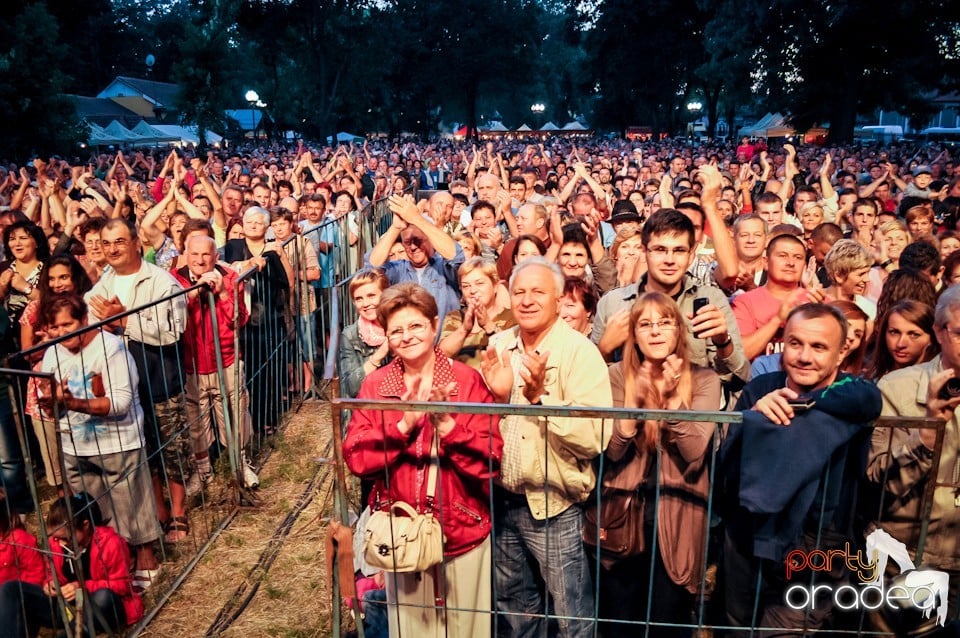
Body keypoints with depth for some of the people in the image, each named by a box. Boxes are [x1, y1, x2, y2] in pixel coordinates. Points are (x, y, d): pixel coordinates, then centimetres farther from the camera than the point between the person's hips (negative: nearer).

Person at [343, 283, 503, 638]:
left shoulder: (467, 380, -9)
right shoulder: (374, 386, -2)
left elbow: (490, 458, -14)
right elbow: (355, 459, -10)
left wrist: (446, 424, -27)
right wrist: (404, 425, -23)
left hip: (462, 530, -2)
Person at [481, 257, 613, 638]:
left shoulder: (580, 352, -15)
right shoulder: (497, 347, 2)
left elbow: (594, 439, -24)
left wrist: (540, 396, -31)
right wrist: (495, 396, -13)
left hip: (553, 506, -5)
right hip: (502, 500, 5)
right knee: (513, 605, 25)